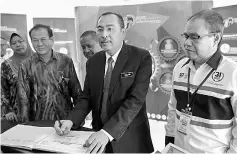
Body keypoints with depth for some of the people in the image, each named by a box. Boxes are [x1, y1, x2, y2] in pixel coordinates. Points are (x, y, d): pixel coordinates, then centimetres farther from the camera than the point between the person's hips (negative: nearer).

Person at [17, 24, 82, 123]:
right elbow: (23, 98, -2)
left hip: (66, 119, 0)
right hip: (38, 121, 0)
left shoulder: (66, 61, -2)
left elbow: (76, 92, 1)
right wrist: (26, 124, -7)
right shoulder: (26, 66, -2)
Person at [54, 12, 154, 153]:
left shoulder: (142, 57, -13)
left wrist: (107, 132, -31)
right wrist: (71, 121, -14)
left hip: (130, 139, -4)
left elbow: (135, 100, -22)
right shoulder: (93, 62, 3)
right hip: (99, 136, 4)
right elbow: (87, 98, 4)